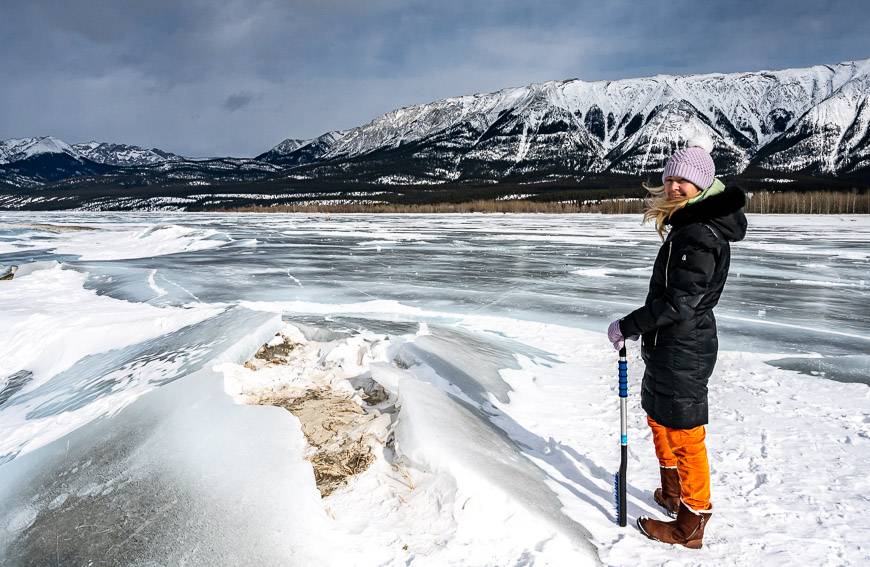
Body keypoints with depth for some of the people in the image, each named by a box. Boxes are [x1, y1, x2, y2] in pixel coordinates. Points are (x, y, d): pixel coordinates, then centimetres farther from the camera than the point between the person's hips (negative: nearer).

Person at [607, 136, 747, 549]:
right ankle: (672, 492, 46)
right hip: (668, 346, 11)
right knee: (659, 418, 26)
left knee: (684, 434, 3)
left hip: (684, 350, -11)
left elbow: (679, 303, -25)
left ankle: (691, 525, 20)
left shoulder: (699, 234, -21)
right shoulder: (686, 226, 11)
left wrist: (627, 326, -16)